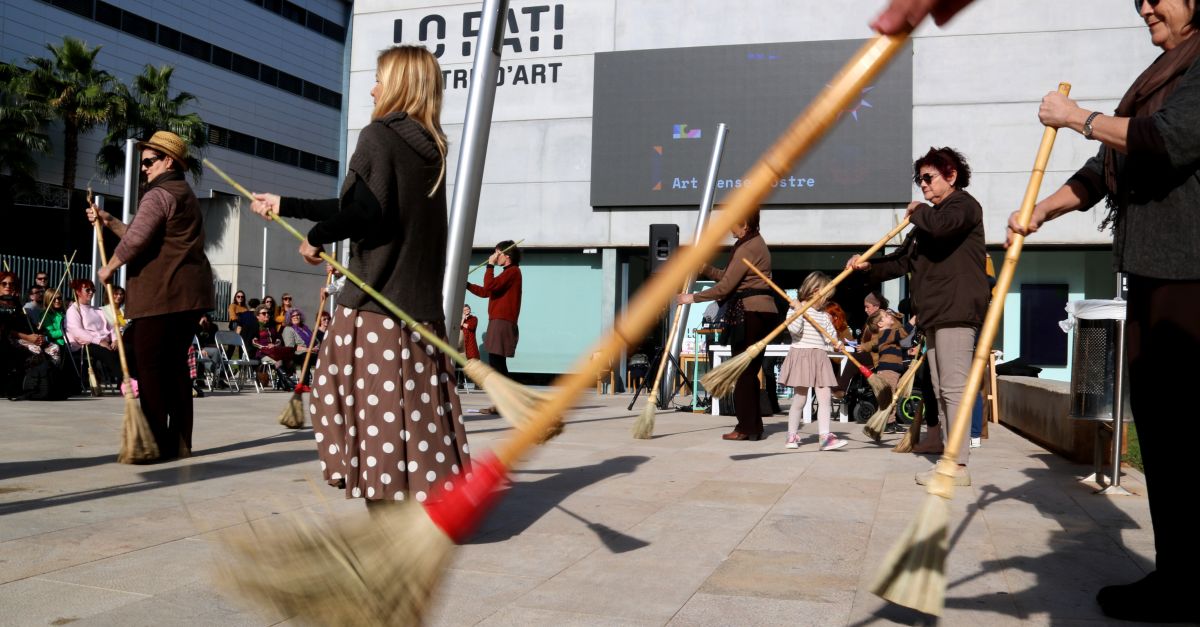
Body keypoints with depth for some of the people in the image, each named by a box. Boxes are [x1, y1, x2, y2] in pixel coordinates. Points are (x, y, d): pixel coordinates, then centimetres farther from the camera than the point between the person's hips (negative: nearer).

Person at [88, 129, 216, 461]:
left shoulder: (159, 194, -8)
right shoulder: (185, 195, 24)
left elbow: (136, 240, -17)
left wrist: (109, 268, -2)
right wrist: (109, 221, 24)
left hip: (163, 292, -10)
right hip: (189, 292, 10)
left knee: (150, 366, -5)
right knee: (175, 364, 11)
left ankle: (157, 444, -6)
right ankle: (179, 442, 13)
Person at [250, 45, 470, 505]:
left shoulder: (379, 136, -7)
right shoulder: (431, 147, 15)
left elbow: (360, 211, -20)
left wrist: (315, 238, 0)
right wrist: (284, 206, 26)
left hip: (376, 303, -7)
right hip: (422, 305, 7)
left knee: (375, 413, 1)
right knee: (421, 414, 10)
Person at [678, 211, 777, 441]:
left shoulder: (748, 248, -14)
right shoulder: (753, 242, 19)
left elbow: (725, 287, -15)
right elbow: (729, 277, 17)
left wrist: (694, 298, -6)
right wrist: (705, 269, 10)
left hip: (750, 313, -10)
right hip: (760, 311, 10)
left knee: (743, 371, -5)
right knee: (749, 371, 12)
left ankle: (746, 427, -2)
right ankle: (753, 425, 16)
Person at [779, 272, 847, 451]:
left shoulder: (824, 315, 15)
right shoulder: (795, 310, -3)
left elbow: (830, 338, 15)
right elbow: (794, 329, -21)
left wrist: (830, 324, -1)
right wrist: (798, 310, -20)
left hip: (820, 358, 6)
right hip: (801, 355, -5)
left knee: (825, 397, -4)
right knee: (800, 398, 1)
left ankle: (824, 436, -5)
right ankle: (792, 435, 13)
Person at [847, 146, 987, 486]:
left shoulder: (964, 204, -1)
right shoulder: (928, 218, 25)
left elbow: (942, 226, -25)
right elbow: (904, 260, 20)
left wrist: (918, 211, -5)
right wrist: (870, 266, 5)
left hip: (956, 311, -10)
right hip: (935, 315, 10)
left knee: (953, 387, -12)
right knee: (941, 391, 10)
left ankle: (958, 465, -11)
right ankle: (949, 460, 15)